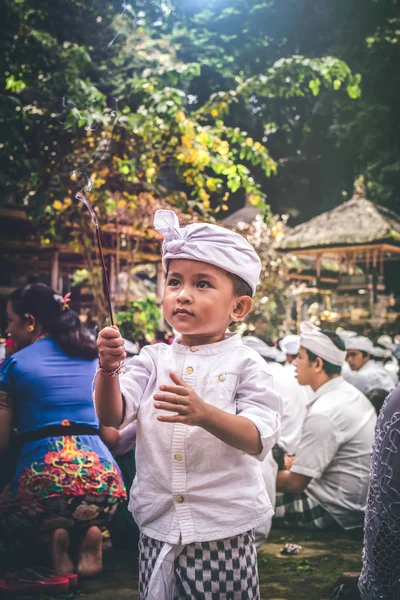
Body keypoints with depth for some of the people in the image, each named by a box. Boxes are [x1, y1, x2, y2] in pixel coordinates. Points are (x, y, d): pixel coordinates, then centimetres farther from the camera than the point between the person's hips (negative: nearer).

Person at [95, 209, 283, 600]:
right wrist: (109, 368, -24)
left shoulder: (243, 364, -5)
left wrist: (205, 414, -34)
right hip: (158, 530, 3)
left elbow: (260, 439, -17)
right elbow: (112, 417, -4)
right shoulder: (154, 359, 4)